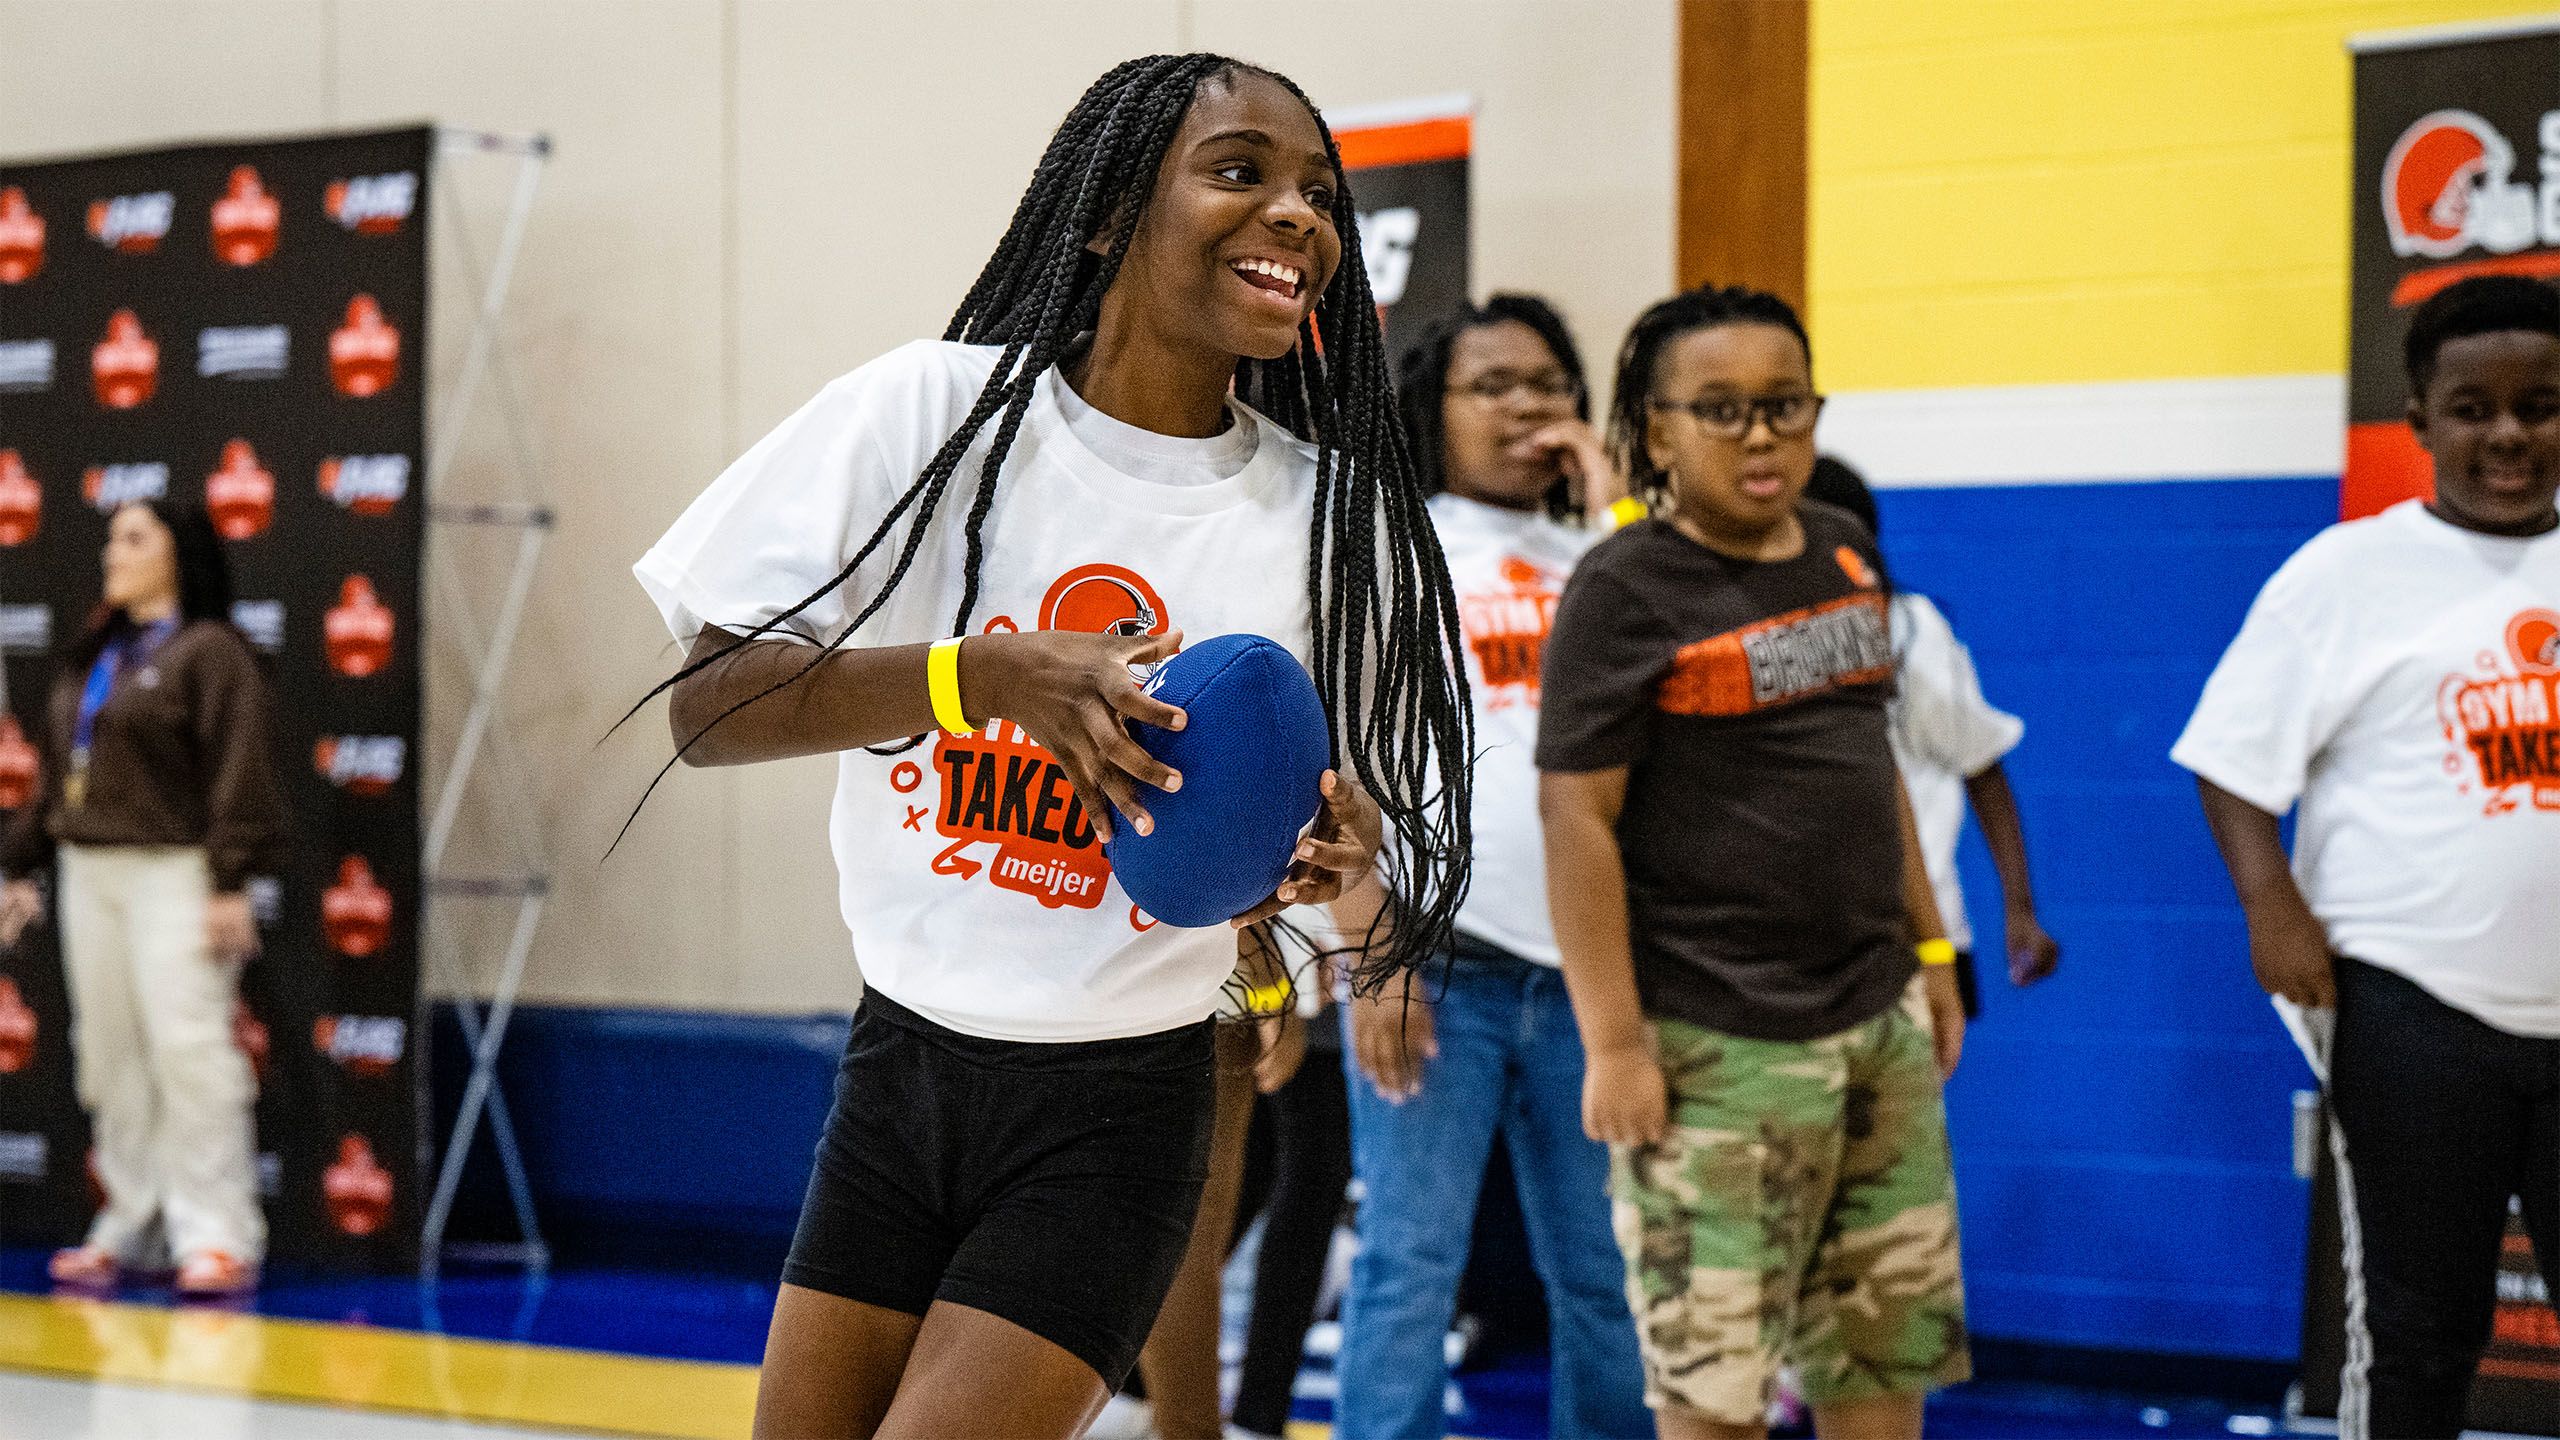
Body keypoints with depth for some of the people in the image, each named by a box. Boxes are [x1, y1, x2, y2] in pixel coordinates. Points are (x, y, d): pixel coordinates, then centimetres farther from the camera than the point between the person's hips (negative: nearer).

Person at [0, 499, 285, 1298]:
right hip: (90, 872, 8)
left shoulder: (210, 651, -7)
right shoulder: (92, 657, 18)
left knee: (188, 1047, -11)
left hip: (174, 873, -8)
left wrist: (231, 885, -18)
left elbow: (239, 774, -13)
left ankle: (219, 1238, -9)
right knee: (108, 1056, 10)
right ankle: (131, 1226, 18)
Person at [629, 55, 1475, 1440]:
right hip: (903, 1065, 1)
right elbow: (705, 710, -12)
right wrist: (989, 674, -26)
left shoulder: (1331, 511, -1)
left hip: (1115, 1115, -1)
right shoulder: (932, 412, -6)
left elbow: (1346, 803, 9)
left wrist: (1335, 844, -15)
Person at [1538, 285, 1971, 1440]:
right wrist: (1613, 1043, -18)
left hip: (1879, 1026, 7)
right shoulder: (1624, 589, -9)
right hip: (1717, 1045, -7)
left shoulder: (1846, 557, 12)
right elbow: (1577, 815, -13)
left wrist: (1928, 949, 18)